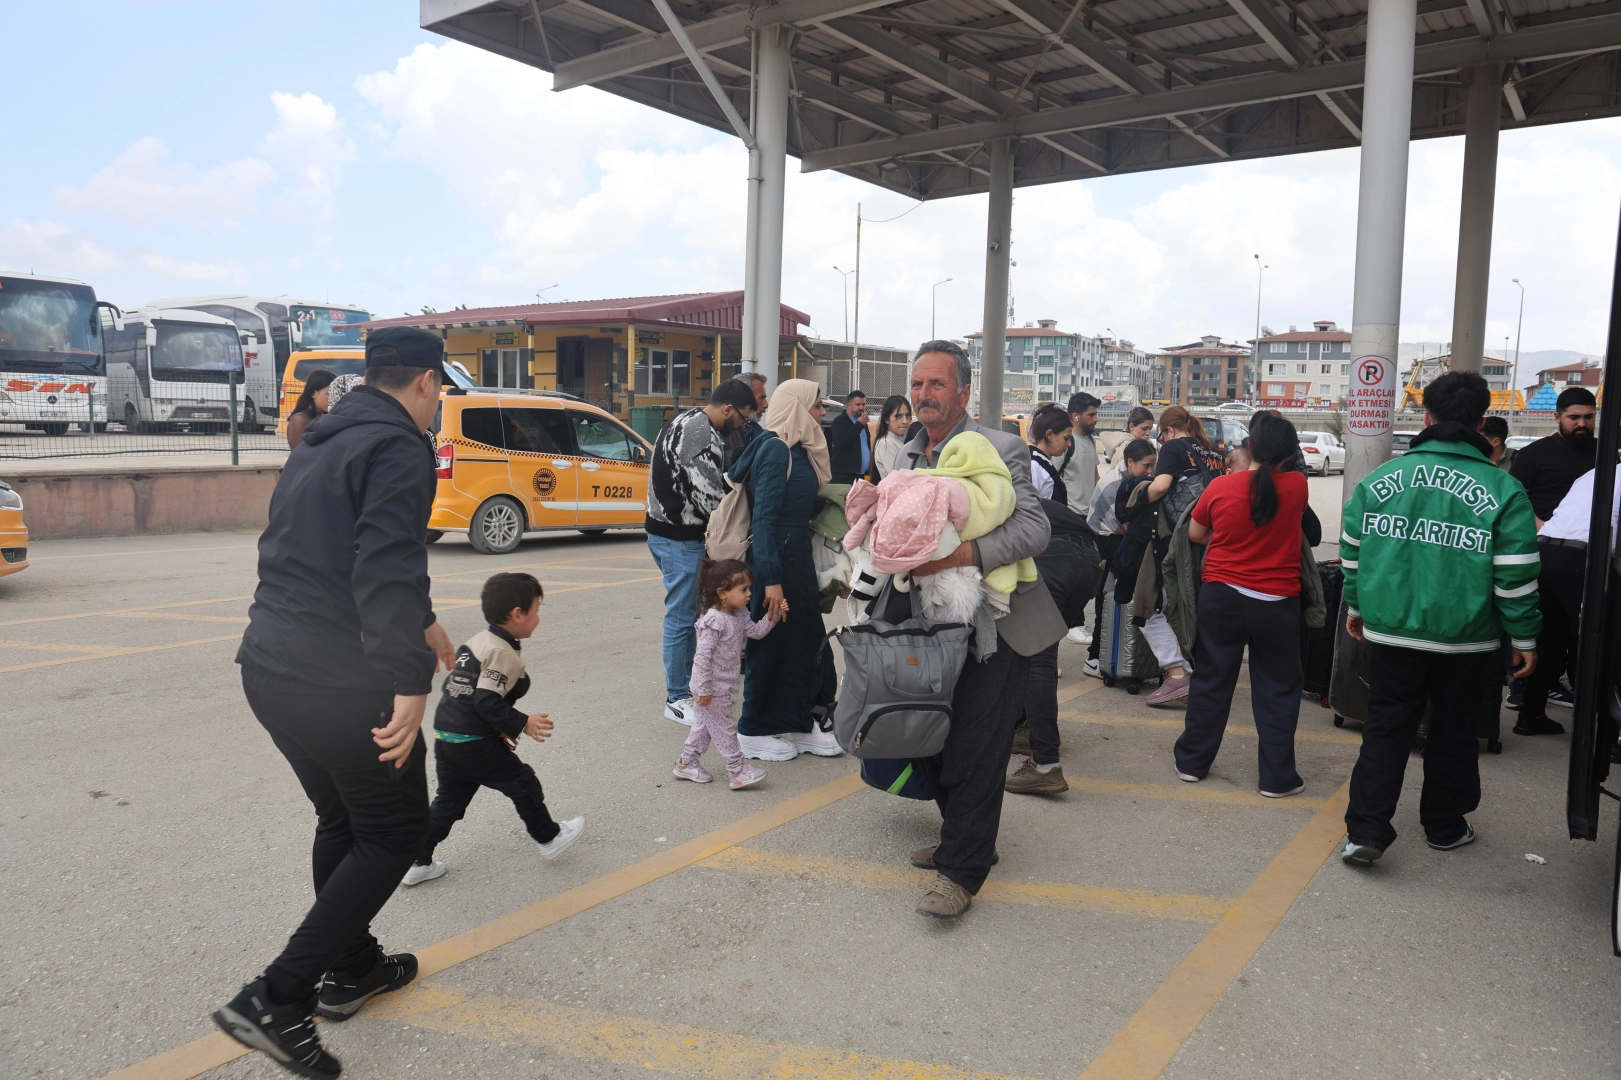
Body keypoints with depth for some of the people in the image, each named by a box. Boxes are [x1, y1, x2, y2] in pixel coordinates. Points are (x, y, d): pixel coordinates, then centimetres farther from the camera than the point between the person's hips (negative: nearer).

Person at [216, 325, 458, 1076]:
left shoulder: (319, 445, 17)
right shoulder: (398, 449, -12)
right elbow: (388, 570, -25)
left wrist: (419, 621, 33)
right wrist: (412, 682, -25)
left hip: (269, 669, 9)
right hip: (340, 682, -9)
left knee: (342, 819, 24)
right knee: (393, 831, 7)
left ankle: (351, 970, 37)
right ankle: (277, 1001, 2)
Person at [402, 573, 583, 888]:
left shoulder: (477, 641, 11)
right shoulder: (505, 654, -17)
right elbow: (487, 702, -25)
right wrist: (521, 724, -15)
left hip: (445, 737, 8)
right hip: (474, 744, -8)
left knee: (450, 799, 19)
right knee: (523, 784, 9)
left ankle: (417, 862, 21)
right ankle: (549, 838, 25)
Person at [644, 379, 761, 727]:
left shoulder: (684, 423, 15)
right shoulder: (700, 429, -19)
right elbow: (708, 490, -23)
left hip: (669, 531, 11)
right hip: (681, 539, -11)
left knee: (687, 611, 20)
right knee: (682, 615, -2)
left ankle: (688, 682, 33)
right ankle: (677, 699, 7)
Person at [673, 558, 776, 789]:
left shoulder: (739, 614, 2)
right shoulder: (714, 621, -26)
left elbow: (755, 631, 10)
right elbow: (702, 656, -25)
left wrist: (772, 615, -5)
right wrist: (704, 690, -22)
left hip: (724, 685, 9)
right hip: (713, 687, -9)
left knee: (706, 724, 19)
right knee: (724, 728, 1)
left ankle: (687, 763, 32)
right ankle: (739, 771, 10)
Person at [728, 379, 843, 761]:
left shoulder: (800, 449, 11)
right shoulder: (775, 448, -16)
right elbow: (764, 517, -20)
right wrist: (771, 579, -23)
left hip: (798, 556, 9)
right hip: (774, 559, -9)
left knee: (804, 640, 13)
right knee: (771, 646, 3)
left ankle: (798, 724, 25)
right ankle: (753, 733, 17)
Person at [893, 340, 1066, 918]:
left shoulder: (1001, 448, -11)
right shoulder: (904, 456, 10)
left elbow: (1035, 528, -21)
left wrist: (956, 555, -32)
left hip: (995, 625, -7)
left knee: (974, 748, -5)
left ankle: (961, 871, 8)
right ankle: (966, 839, 34)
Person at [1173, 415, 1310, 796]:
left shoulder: (1221, 486, -8)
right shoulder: (1297, 486, -7)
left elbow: (1194, 534, 6)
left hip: (1222, 596, 1)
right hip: (1277, 603, -1)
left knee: (1211, 680, 13)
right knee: (1278, 688, 10)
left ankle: (1192, 762, 22)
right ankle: (1277, 776, 14)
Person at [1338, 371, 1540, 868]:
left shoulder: (1380, 478, -2)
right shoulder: (1504, 491, -9)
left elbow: (1352, 551, 6)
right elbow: (1515, 578, -8)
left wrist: (1356, 607, 19)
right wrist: (1524, 638, 2)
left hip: (1391, 630, 1)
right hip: (1465, 640, -1)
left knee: (1385, 729, 8)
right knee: (1453, 733, 17)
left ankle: (1365, 831, 1)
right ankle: (1444, 827, 31)